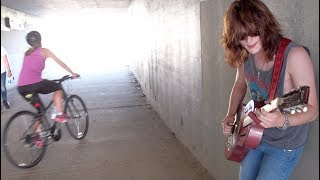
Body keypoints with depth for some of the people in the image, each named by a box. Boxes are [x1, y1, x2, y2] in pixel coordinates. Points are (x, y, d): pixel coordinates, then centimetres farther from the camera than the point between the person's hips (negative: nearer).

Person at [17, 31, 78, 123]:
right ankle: (59, 115, 8)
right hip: (34, 84, -6)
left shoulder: (27, 53, 23)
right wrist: (73, 73, 20)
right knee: (58, 87, 18)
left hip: (21, 88, 6)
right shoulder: (44, 51, 7)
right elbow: (60, 62, 10)